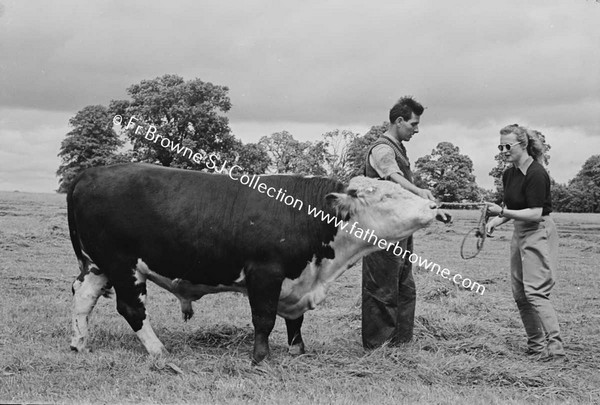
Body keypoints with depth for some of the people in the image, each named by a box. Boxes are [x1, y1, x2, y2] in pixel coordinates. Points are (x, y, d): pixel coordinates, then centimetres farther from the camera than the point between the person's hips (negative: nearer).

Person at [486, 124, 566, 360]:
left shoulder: (536, 174, -19)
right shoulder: (508, 174, 8)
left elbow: (535, 214, -22)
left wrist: (502, 212, -27)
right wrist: (497, 219, 0)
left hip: (538, 233, -9)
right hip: (519, 233, 9)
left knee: (535, 292, -13)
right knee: (519, 293, 8)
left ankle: (554, 347, -10)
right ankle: (536, 344, 16)